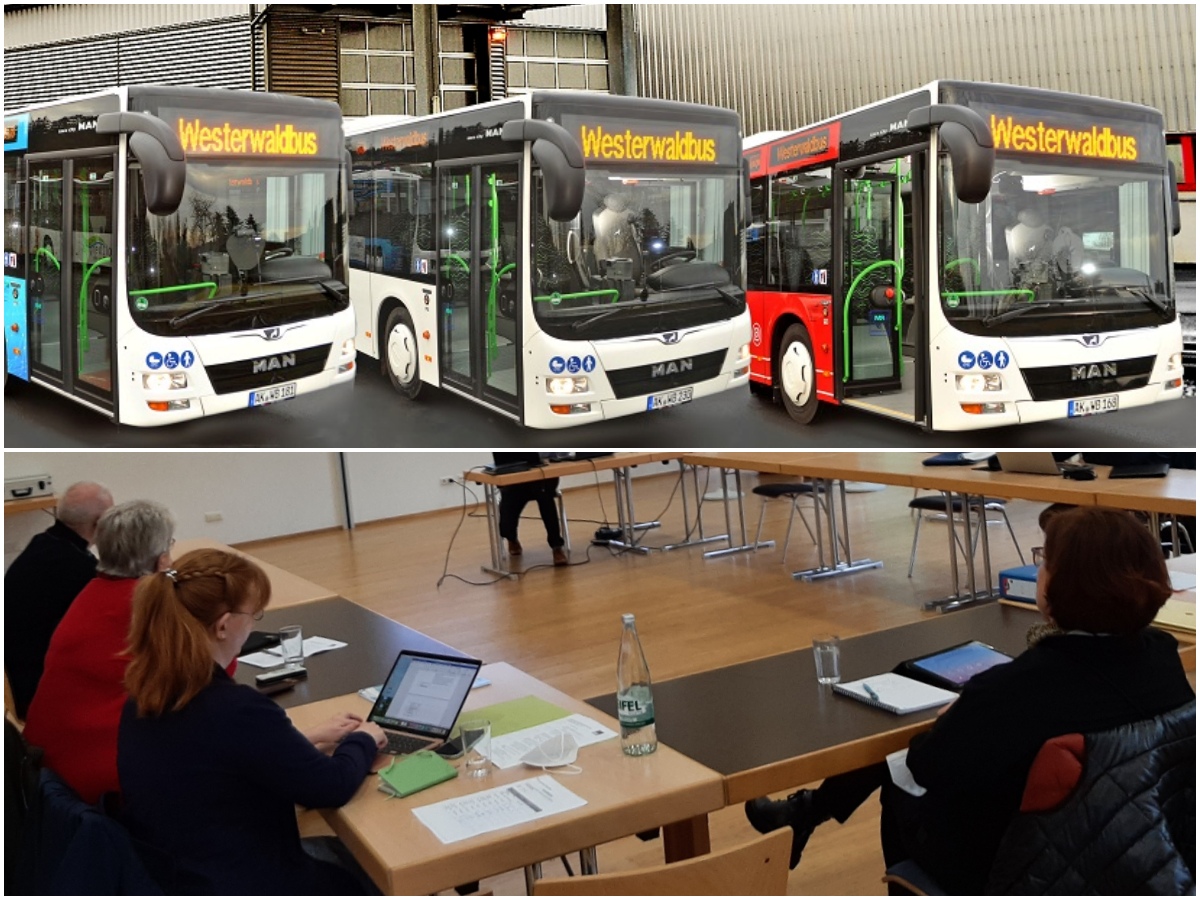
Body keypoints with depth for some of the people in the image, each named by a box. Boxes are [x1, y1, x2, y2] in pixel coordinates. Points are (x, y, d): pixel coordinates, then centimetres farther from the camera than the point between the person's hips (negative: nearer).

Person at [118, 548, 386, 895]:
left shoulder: (146, 696, -4)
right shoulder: (237, 709, -30)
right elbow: (333, 786, -17)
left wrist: (309, 740, 14)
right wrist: (363, 740, 2)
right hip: (239, 889, -8)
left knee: (337, 850, 28)